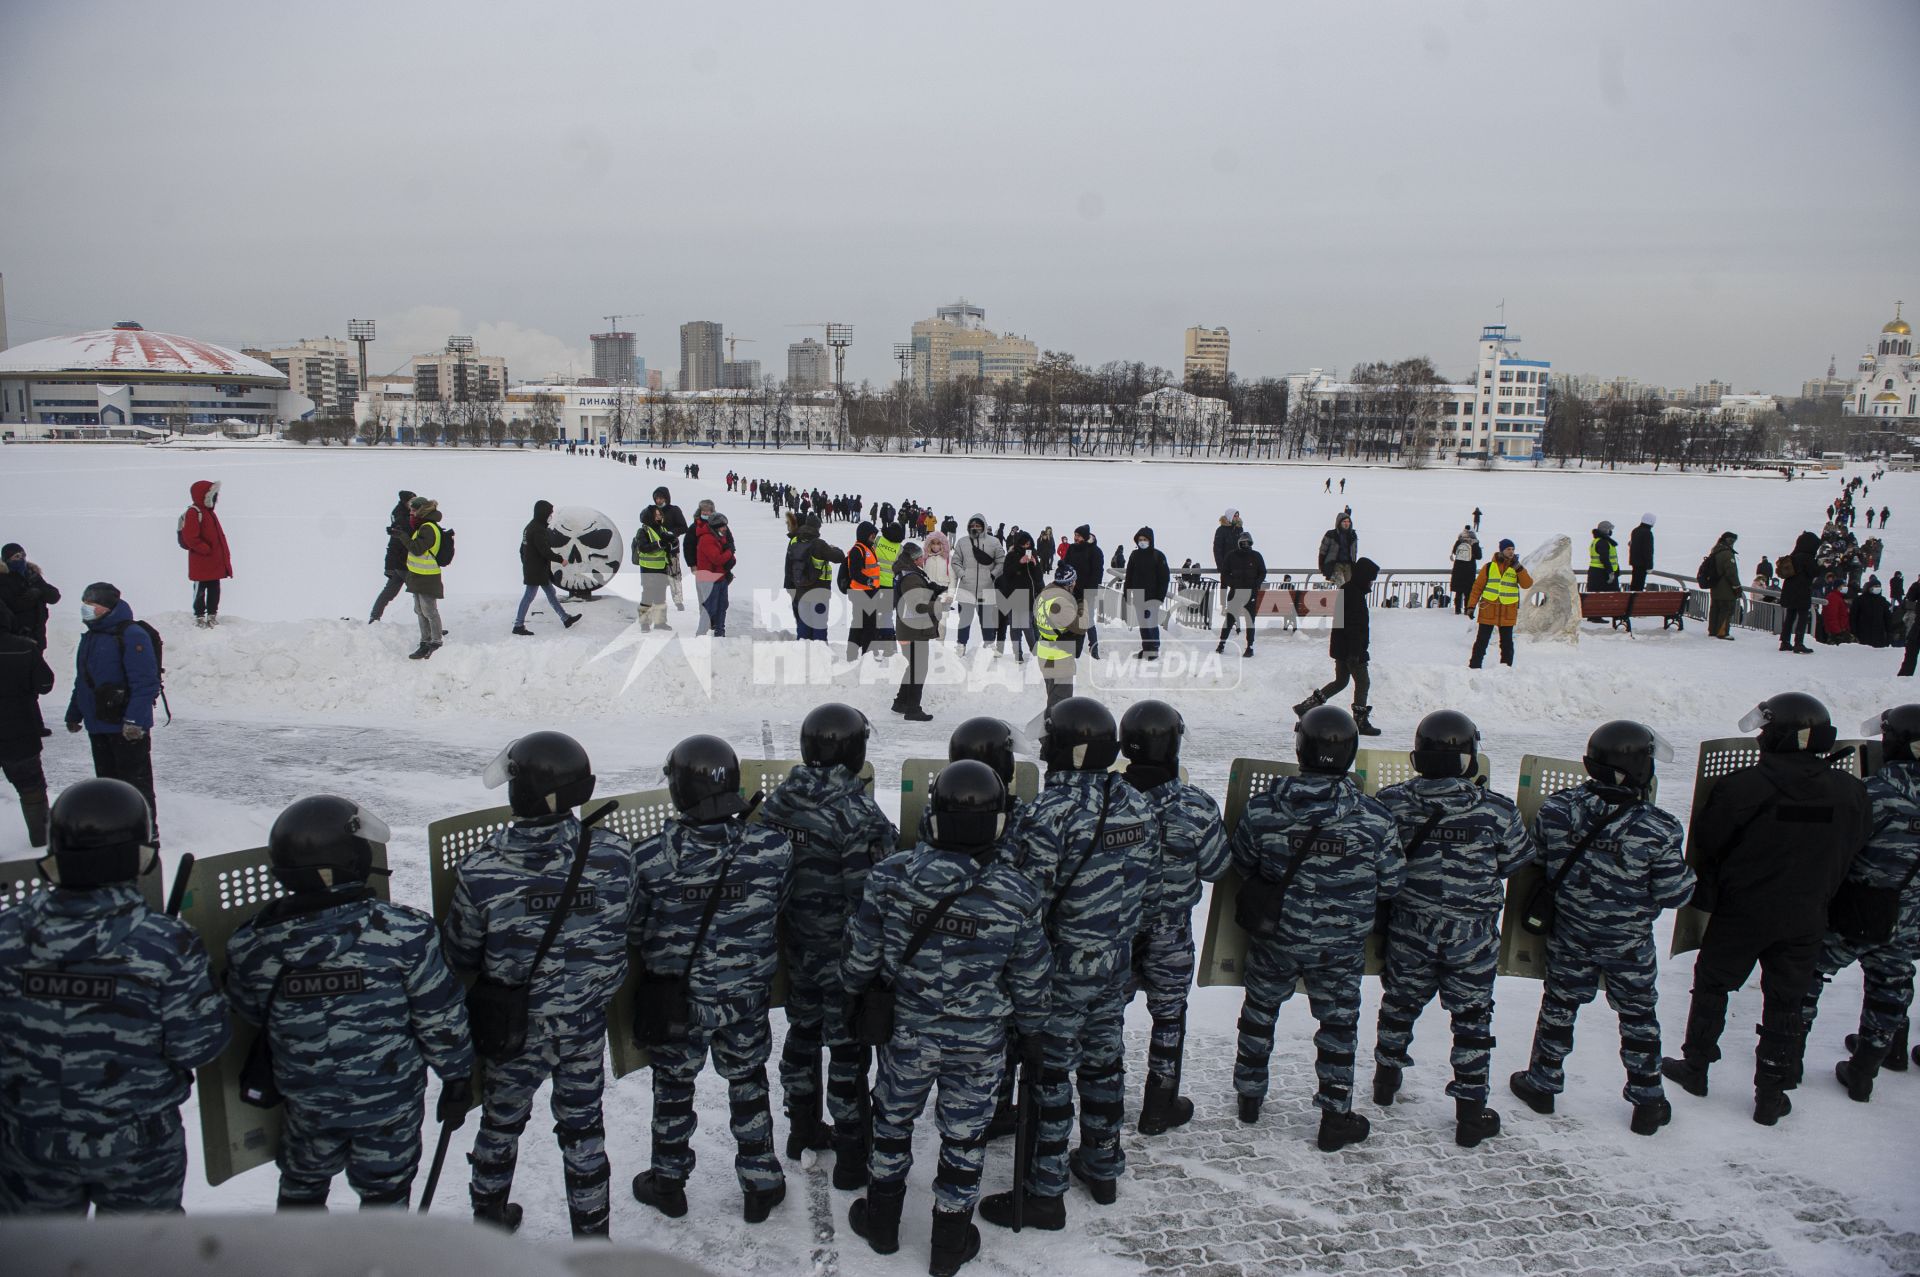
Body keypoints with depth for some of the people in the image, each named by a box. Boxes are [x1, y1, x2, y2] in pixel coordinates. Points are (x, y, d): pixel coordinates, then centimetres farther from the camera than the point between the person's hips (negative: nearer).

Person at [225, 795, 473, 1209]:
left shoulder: (255, 944, -17)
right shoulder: (403, 932, -24)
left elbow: (252, 1014, 2)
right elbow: (440, 1018, -16)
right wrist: (457, 1077, 0)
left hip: (307, 1101, 2)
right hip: (390, 1098, -2)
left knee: (302, 1184, 28)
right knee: (384, 1191, 19)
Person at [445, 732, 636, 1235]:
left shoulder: (481, 871, -25)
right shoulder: (614, 855, -20)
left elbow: (459, 958, -10)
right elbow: (628, 933, -5)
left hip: (511, 1029, -1)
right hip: (586, 1025, 1)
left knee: (501, 1122, 24)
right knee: (582, 1125, 20)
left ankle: (489, 1218, 47)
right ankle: (592, 1233, 34)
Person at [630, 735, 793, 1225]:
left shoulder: (650, 858, -25)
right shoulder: (773, 847, -20)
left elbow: (633, 932, -11)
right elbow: (780, 912, -4)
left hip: (675, 998, -1)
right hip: (748, 997, 1)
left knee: (673, 1087, 23)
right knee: (748, 1085, 23)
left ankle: (668, 1183, 42)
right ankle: (761, 1185, 36)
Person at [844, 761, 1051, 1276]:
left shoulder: (891, 876, -20)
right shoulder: (1017, 894, -18)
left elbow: (861, 956, -9)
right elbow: (1032, 980, -6)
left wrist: (854, 992, 12)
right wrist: (1032, 1034, 11)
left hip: (906, 1034, 1)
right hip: (980, 1045, 0)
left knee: (892, 1120, 23)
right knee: (964, 1138, 17)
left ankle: (882, 1224, 41)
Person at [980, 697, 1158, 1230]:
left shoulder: (1049, 812, -24)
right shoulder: (1138, 806, -1)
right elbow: (1151, 889, 7)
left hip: (1063, 967, -7)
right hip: (1116, 965, 7)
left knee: (1048, 1074, 5)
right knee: (1104, 1061, 21)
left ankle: (1045, 1192, 14)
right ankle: (1102, 1167, 37)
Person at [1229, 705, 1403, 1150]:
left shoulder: (1262, 808, -15)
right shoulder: (1374, 819, -17)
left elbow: (1242, 865, -2)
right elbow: (1390, 885, -6)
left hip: (1273, 937, 2)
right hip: (1341, 947, -1)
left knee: (1260, 1011, 22)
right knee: (1338, 1024, 16)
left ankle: (1249, 1096, 38)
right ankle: (1335, 1117, 26)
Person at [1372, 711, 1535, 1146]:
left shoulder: (1392, 802, -13)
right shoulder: (1498, 810, -14)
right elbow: (1519, 864, -1)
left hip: (1409, 927, 2)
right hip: (1474, 934, -2)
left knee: (1401, 1000, 21)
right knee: (1472, 1015, 11)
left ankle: (1387, 1075, 40)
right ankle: (1470, 1111, 16)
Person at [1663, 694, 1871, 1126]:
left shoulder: (1742, 787, -20)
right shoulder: (1850, 793, -7)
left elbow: (1706, 842, -11)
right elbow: (1852, 851, 7)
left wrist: (1708, 891, 8)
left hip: (1741, 912, -3)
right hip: (1805, 920, 3)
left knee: (1712, 985, 16)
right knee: (1786, 1003, 13)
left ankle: (1695, 1067, 27)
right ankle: (1771, 1095, 20)